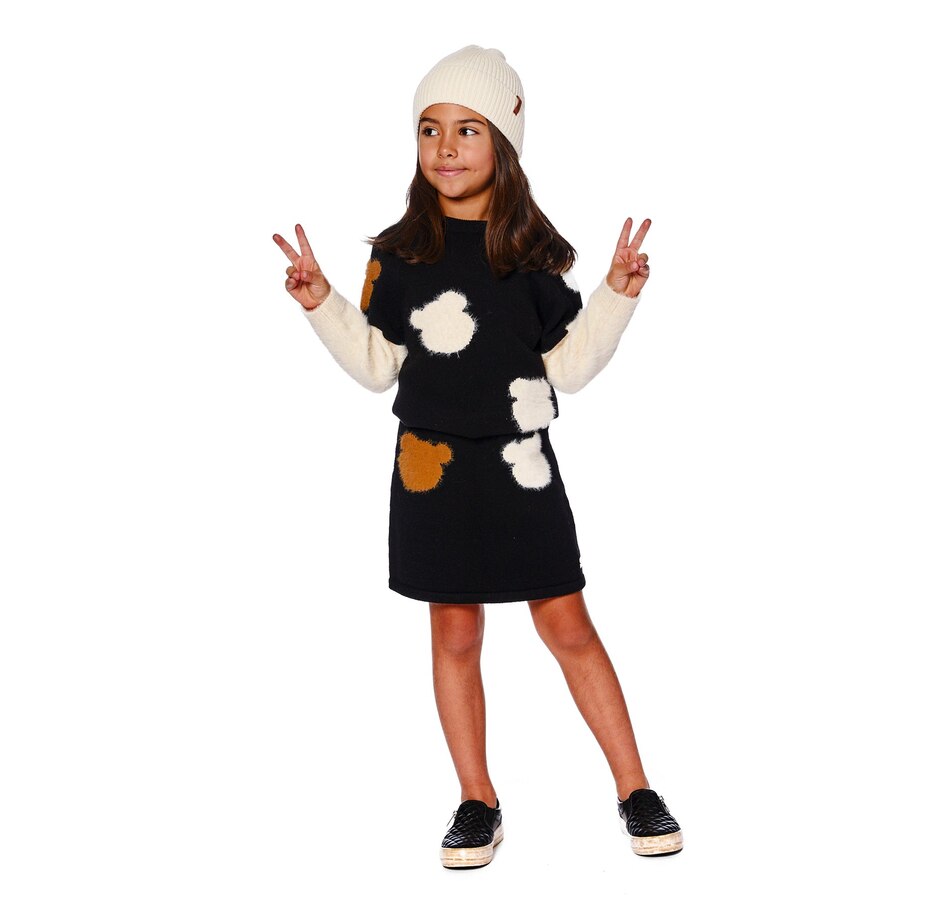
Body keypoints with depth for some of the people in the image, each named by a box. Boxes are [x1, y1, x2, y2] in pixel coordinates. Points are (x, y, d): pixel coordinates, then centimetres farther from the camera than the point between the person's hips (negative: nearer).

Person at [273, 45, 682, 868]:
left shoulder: (534, 252, 0)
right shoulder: (399, 253, 2)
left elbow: (570, 366, 2)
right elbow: (377, 366, 6)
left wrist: (618, 295, -8)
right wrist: (322, 304, -4)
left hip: (520, 463, -1)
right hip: (431, 466, 1)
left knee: (566, 624, 3)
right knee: (455, 633, 8)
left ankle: (635, 791, 15)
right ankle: (478, 803, 22)